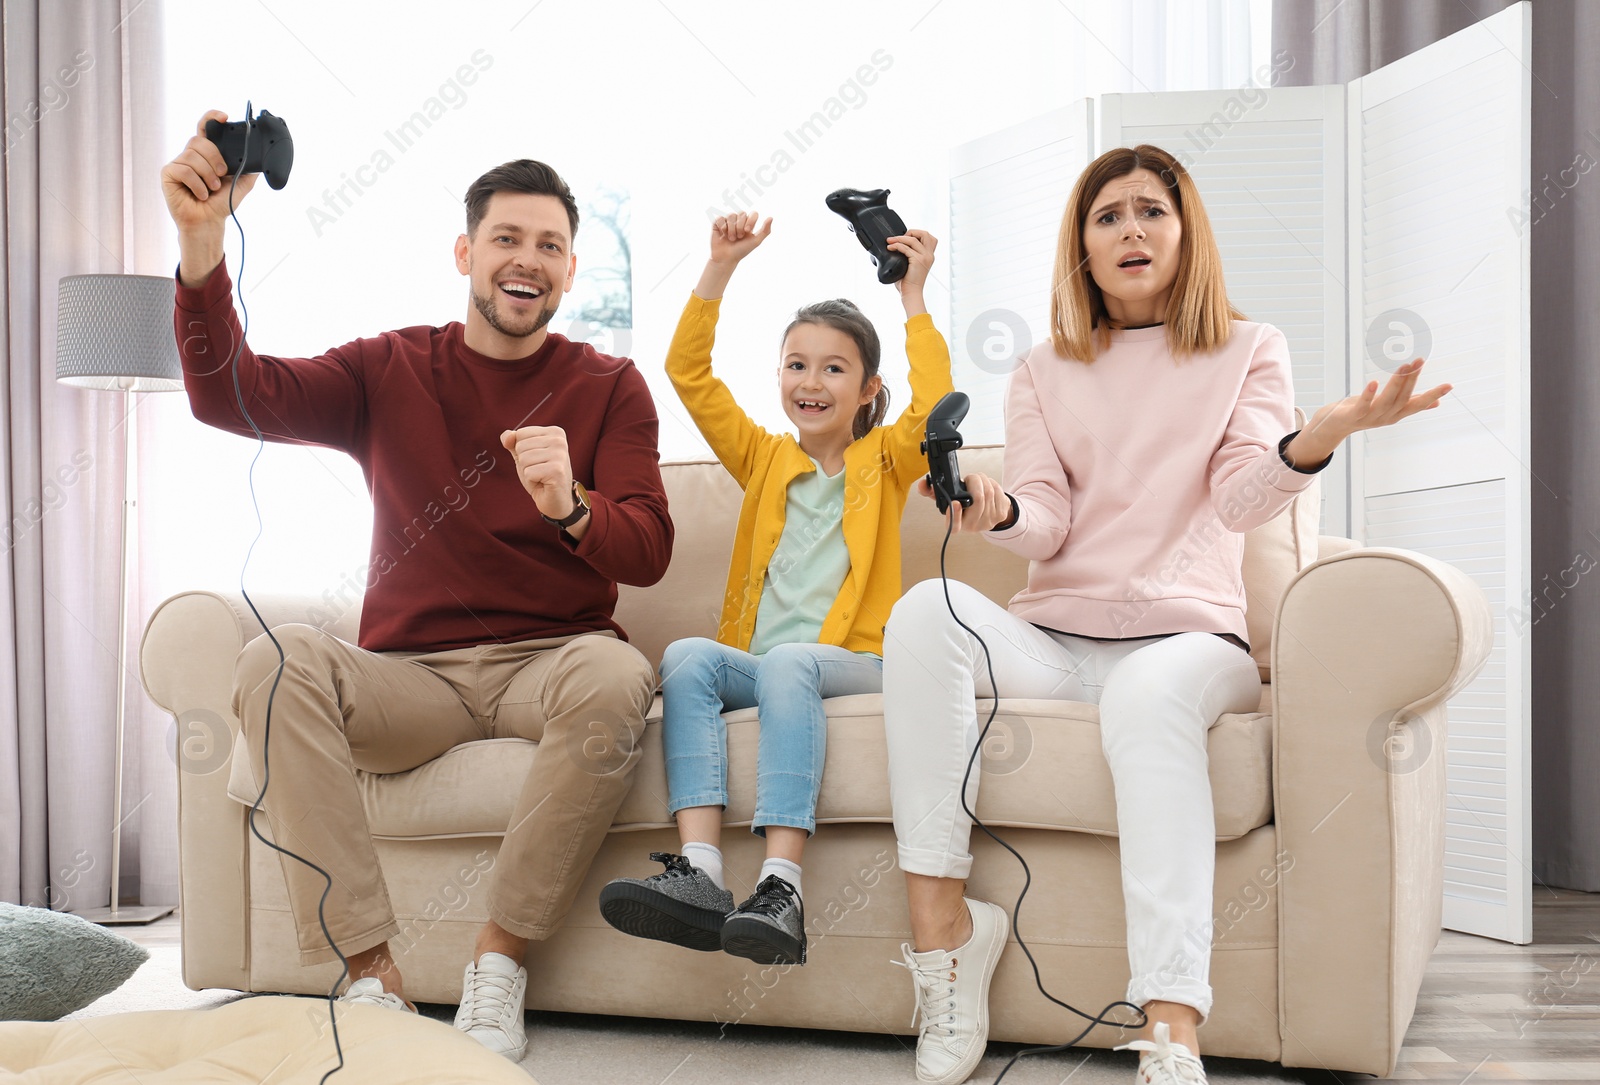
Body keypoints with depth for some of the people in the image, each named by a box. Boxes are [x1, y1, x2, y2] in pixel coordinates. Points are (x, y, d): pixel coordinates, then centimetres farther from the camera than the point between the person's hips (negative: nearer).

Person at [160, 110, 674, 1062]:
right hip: (410, 677, 1)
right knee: (278, 661, -29)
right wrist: (202, 248, -22)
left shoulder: (608, 387, 8)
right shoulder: (391, 370, 10)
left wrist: (570, 508, -28)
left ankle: (499, 960, -19)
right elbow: (231, 396, -5)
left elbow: (647, 551, -4)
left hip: (550, 659, -1)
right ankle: (373, 974, -28)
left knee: (616, 677, -35)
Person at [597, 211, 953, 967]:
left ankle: (780, 888, -46)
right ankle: (700, 877, -42)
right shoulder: (764, 459, 22)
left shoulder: (884, 461, 15)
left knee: (786, 665, -36)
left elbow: (933, 410, -8)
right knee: (687, 657, -28)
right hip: (754, 660, 3)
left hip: (851, 664, -3)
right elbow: (688, 373, 15)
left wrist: (913, 300, -5)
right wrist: (720, 269, 7)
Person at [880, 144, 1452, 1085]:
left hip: (1186, 635, -2)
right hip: (1054, 641, 3)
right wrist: (997, 511, -18)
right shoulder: (1045, 372, 20)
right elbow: (1047, 526, 8)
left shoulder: (1249, 351, 14)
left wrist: (1315, 440, -28)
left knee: (1149, 692, -39)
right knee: (927, 611, -30)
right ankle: (942, 925, -32)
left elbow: (1242, 499, -5)